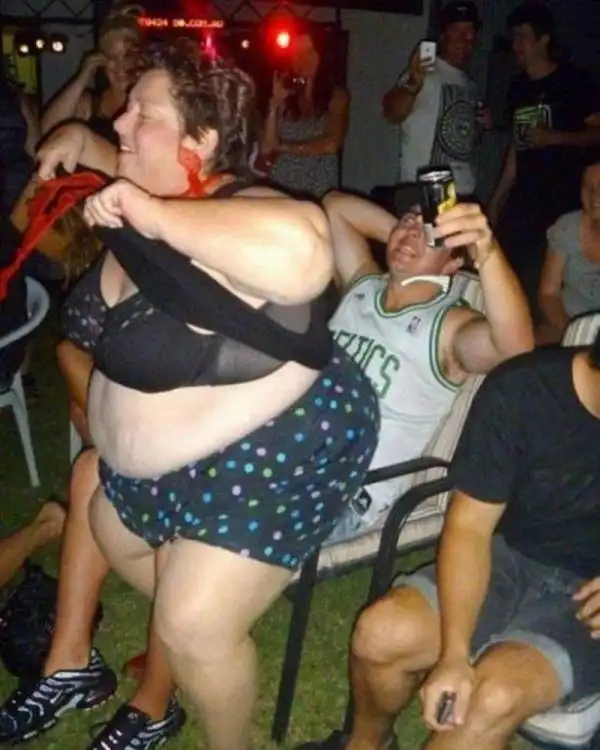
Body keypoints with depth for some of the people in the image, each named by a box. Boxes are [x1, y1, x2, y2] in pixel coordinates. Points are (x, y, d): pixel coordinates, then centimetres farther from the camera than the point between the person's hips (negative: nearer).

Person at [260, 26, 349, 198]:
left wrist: (284, 147, -3)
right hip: (280, 188, 2)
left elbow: (331, 144, -11)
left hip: (318, 191, -2)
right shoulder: (286, 96, 10)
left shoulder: (337, 95, 3)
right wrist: (275, 103, -2)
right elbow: (266, 148, 3)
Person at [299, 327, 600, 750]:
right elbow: (469, 526, -13)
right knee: (382, 634, -19)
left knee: (496, 696, -28)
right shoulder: (521, 389, -18)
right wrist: (454, 653, -24)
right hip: (513, 556, 2)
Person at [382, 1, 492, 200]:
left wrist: (483, 123, 10)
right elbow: (392, 114, -23)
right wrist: (413, 85, -40)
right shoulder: (426, 72, -7)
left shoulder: (469, 84, 17)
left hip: (464, 191, 8)